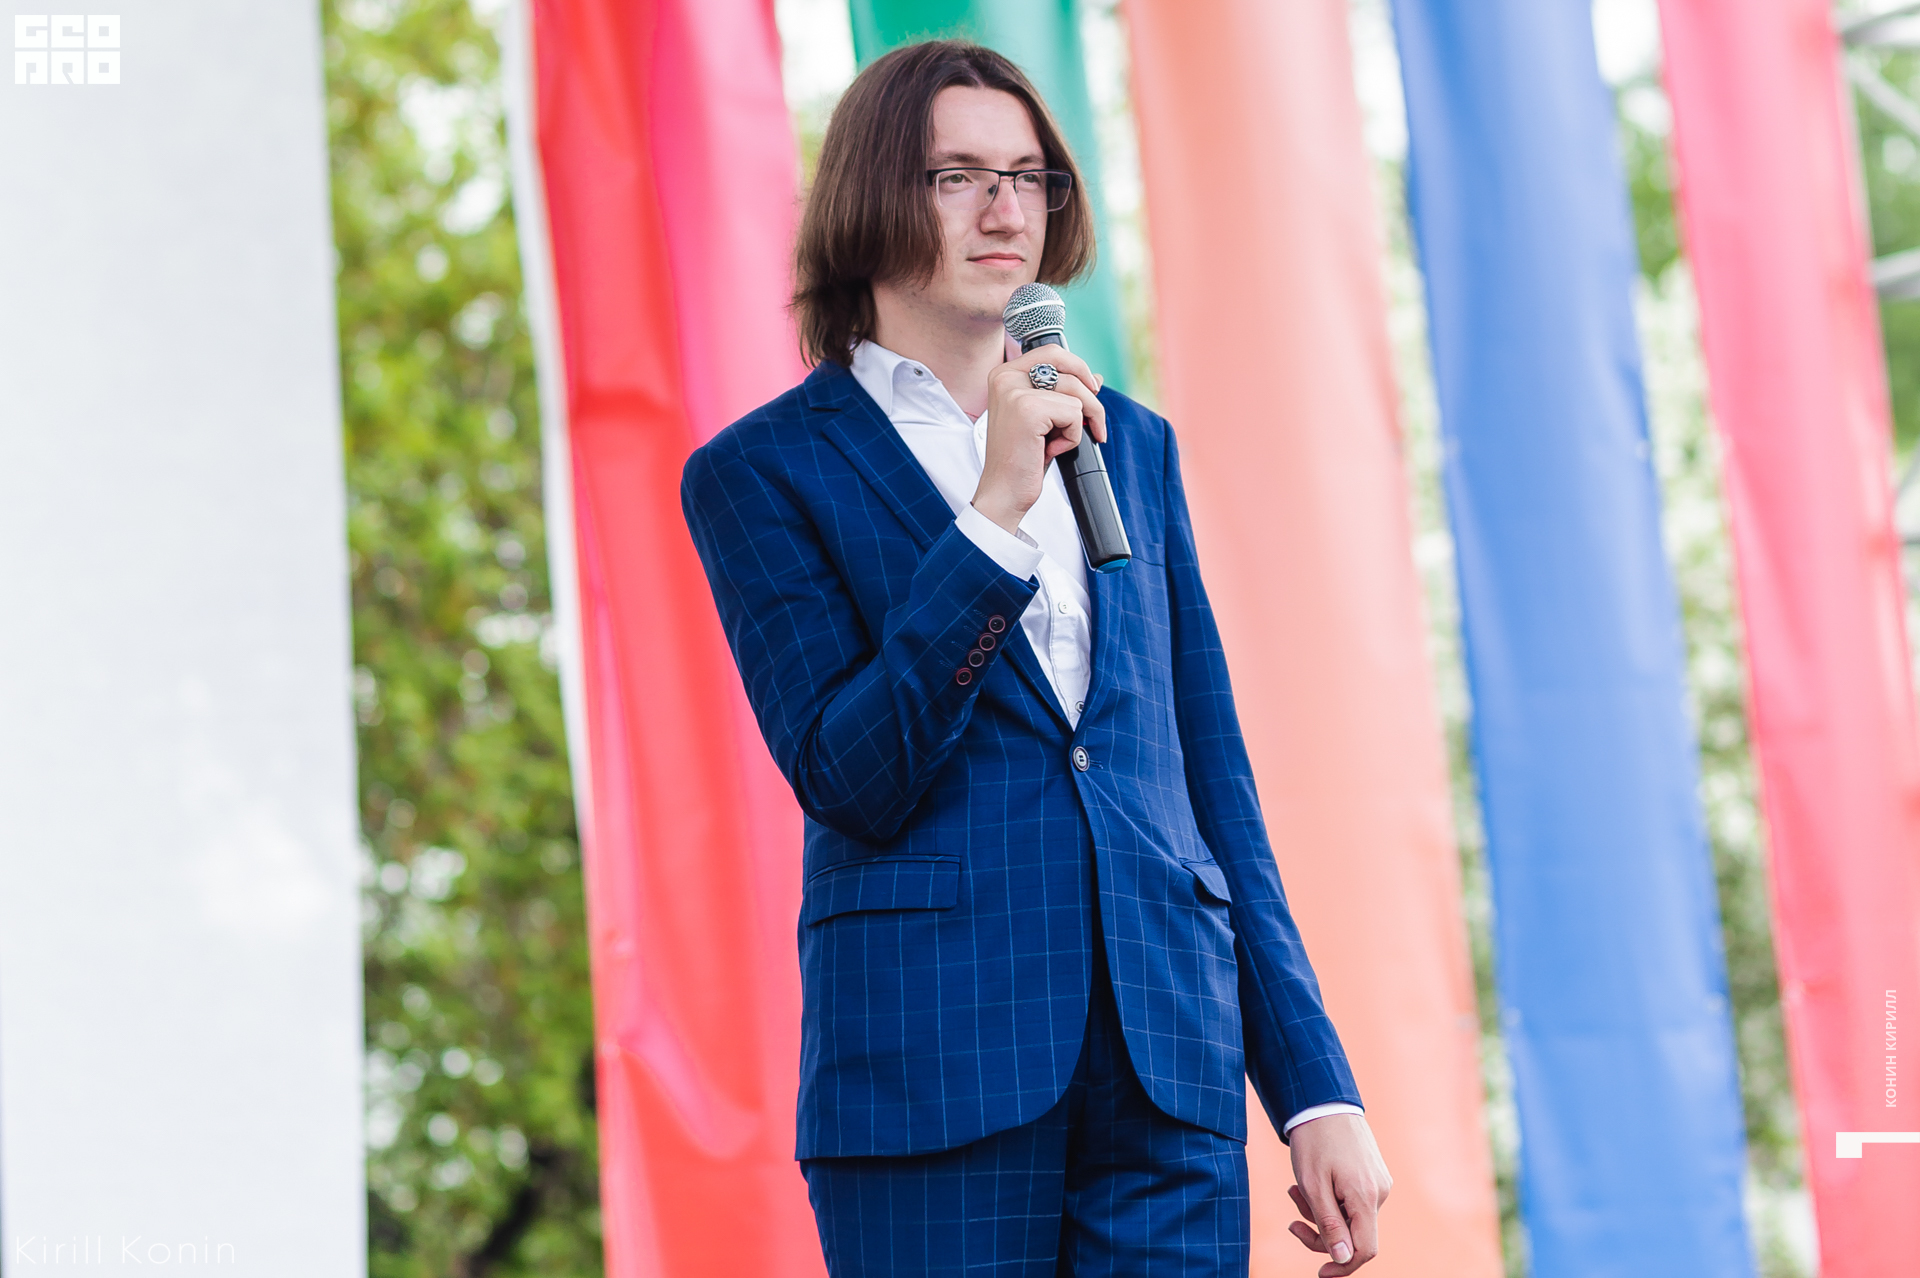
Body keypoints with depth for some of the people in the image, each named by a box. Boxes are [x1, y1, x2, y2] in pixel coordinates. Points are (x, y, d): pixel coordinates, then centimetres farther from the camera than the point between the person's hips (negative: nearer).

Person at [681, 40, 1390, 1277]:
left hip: (1171, 1071, 4)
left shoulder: (1131, 445, 16)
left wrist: (1315, 1083, 9)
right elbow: (848, 780, -9)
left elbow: (1216, 783, 15)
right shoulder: (762, 472, 3)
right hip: (933, 1069, -3)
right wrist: (995, 514, -15)